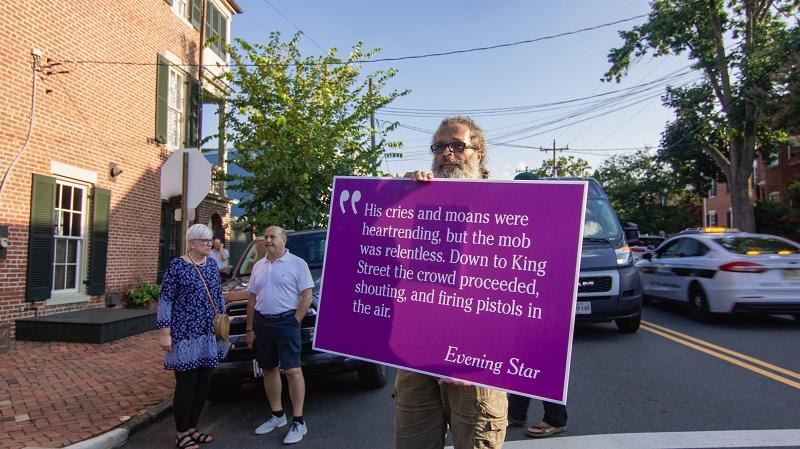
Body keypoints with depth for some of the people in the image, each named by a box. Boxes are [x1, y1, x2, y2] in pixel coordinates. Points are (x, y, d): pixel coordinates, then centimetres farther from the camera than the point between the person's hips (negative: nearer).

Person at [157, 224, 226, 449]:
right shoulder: (177, 265, -10)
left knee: (203, 384, 12)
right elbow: (165, 299, -10)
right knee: (186, 385, 1)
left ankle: (192, 428, 27)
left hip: (208, 334, 6)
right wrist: (164, 332, -14)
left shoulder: (212, 264, 8)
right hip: (186, 334, -6)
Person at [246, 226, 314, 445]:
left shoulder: (297, 264, -5)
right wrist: (250, 328, 11)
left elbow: (307, 297, -8)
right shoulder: (258, 266, 12)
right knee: (269, 369, 13)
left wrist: (295, 322, -13)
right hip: (262, 322, 6)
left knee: (292, 370, -8)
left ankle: (298, 422, 0)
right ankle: (277, 415, 27)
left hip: (286, 322, -6)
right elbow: (252, 299, 15)